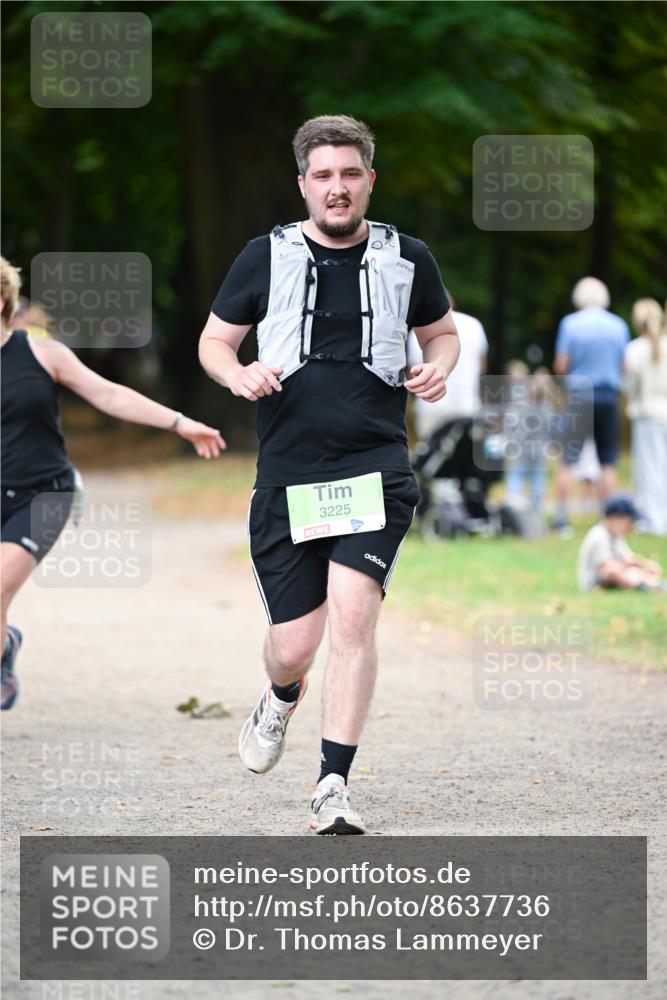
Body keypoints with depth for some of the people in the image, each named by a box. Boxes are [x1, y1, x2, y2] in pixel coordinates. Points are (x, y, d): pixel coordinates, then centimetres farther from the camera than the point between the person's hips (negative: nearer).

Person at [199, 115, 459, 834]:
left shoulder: (407, 259, 7)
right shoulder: (266, 257, 4)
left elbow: (441, 331, 22)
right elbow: (214, 340, 12)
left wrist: (436, 369, 0)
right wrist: (237, 373, -10)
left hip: (375, 470, 0)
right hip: (286, 475, 0)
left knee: (353, 611, -20)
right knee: (293, 644, 1)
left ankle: (333, 788, -16)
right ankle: (282, 698, 41)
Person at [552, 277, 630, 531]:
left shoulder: (570, 323, -5)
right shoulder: (619, 325, 3)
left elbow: (561, 366, -6)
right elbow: (623, 365, 8)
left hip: (580, 394, -2)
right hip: (609, 395, 2)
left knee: (568, 460, 2)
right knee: (608, 462, 6)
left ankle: (561, 517, -2)